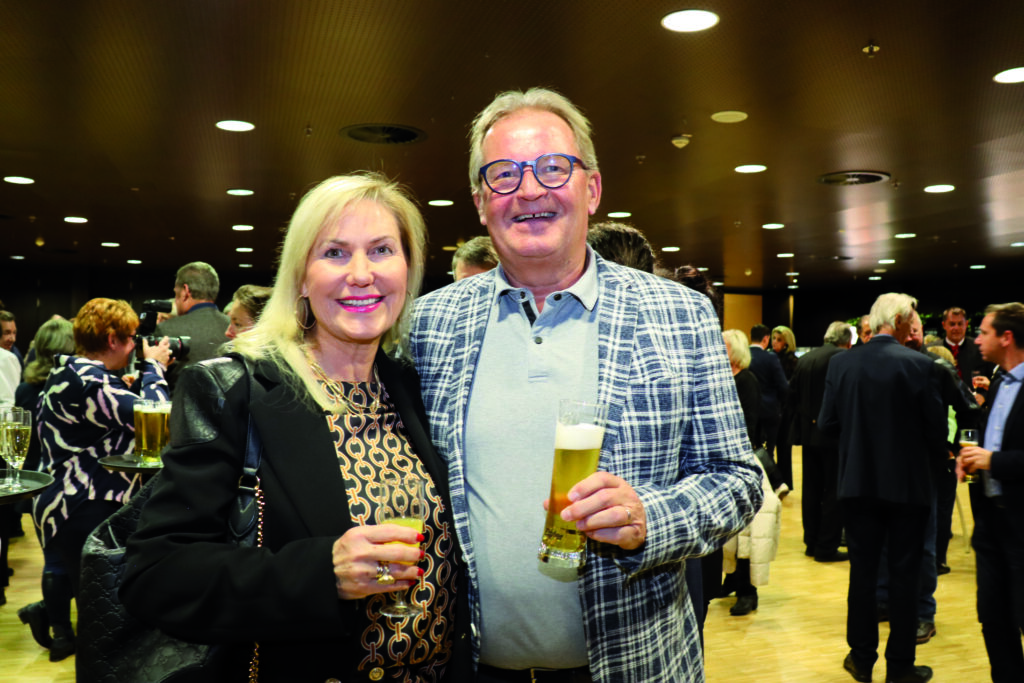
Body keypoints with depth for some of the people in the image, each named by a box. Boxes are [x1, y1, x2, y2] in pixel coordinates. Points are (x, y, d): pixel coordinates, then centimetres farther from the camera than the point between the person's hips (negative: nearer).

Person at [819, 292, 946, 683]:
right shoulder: (920, 365, -13)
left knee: (862, 571, 12)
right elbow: (936, 429, -9)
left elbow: (827, 424, -3)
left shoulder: (841, 363, -5)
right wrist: (930, 464, 11)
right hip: (908, 485, -2)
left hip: (858, 484, 2)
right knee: (904, 575, 9)